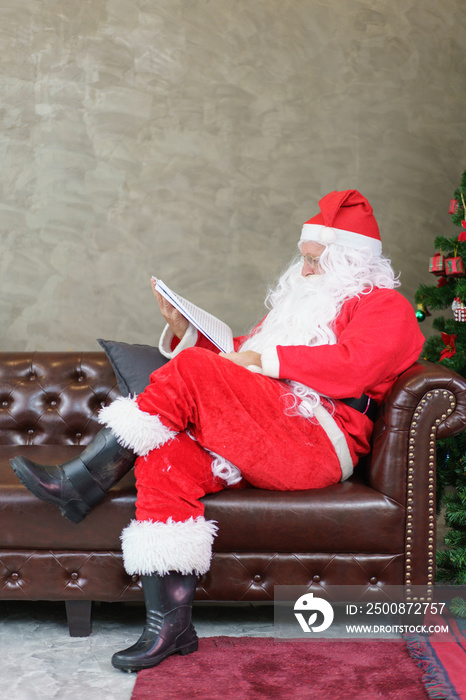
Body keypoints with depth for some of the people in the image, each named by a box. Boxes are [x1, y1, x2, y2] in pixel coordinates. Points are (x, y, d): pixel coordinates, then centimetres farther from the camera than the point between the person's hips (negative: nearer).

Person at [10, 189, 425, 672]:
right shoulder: (301, 300, 33)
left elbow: (352, 364, -13)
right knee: (162, 456, -24)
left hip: (316, 446, -7)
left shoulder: (384, 306, 9)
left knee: (192, 370, -24)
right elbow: (238, 356, 28)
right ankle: (169, 626, -24)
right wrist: (185, 331, 12)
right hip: (257, 445, 7)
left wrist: (264, 359, -11)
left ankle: (81, 481, -16)